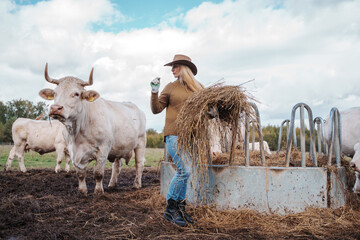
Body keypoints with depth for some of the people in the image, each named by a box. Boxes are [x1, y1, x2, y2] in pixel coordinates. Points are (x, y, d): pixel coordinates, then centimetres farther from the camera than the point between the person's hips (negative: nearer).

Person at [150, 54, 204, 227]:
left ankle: (179, 208, 18)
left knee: (183, 172, 6)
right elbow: (156, 109, 5)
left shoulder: (199, 88, 12)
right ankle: (170, 208, 0)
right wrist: (154, 92, -8)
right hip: (174, 134, -3)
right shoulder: (171, 87, 7)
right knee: (184, 170, -15)